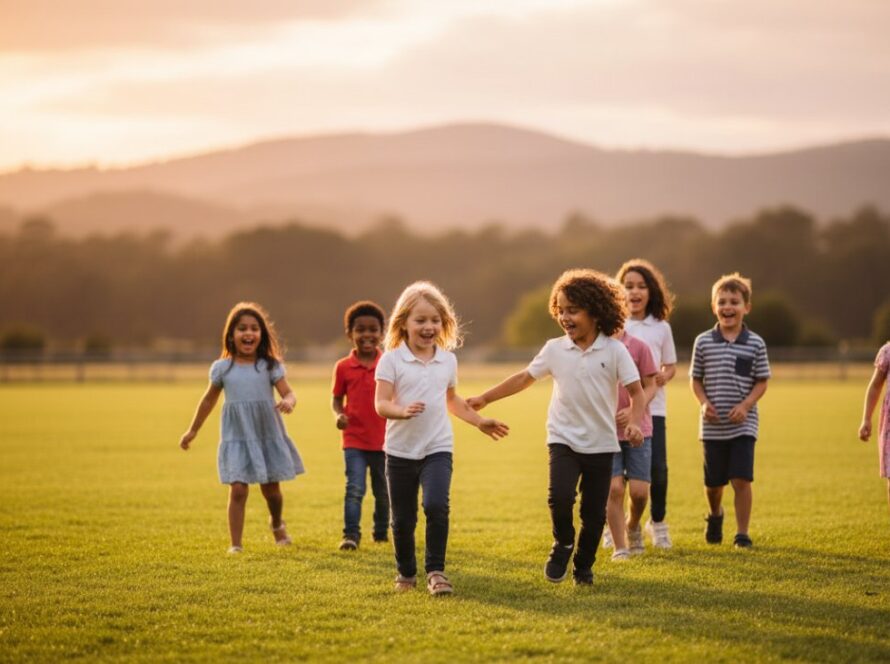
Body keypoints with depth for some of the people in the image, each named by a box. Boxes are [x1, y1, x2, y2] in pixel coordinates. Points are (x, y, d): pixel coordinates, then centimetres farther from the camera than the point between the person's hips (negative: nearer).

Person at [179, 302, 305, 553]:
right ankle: (235, 544, -1)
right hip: (236, 438, 0)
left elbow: (288, 393, -8)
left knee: (271, 489, 12)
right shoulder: (222, 368, 1)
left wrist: (288, 402, -33)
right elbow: (209, 400, 14)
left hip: (268, 436, 0)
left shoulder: (270, 366, -2)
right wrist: (193, 431, 21)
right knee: (238, 490, -10)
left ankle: (277, 524, 44)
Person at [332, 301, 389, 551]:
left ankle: (382, 533, 31)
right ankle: (351, 534, -10)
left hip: (384, 440, 1)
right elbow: (337, 398, 6)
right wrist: (338, 414, -14)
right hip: (354, 440, -1)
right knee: (355, 488, -13)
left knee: (383, 491, 15)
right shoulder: (343, 367, -2)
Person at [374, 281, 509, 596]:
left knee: (436, 505, -22)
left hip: (437, 448, 1)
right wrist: (403, 411, -34)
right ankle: (406, 572, 29)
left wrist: (479, 421, 24)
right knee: (403, 519, 8)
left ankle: (435, 570, -11)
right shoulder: (391, 360, -6)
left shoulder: (448, 360, 6)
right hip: (401, 450, -1)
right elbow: (381, 404, -15)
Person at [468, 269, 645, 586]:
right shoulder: (555, 349, 0)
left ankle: (583, 566, 26)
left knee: (594, 512, 5)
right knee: (560, 496, -21)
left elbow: (635, 391, -7)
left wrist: (634, 422, -25)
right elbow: (524, 378, 10)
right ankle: (563, 543, 8)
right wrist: (485, 398, 10)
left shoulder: (614, 350, -7)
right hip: (564, 438, 1)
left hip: (601, 443, -1)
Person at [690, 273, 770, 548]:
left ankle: (742, 533, 2)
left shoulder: (755, 344, -2)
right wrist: (704, 402, -11)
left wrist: (745, 405, -14)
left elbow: (761, 381, 1)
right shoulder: (703, 342, 1)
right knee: (713, 482, 11)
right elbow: (696, 379, 7)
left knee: (741, 479, -10)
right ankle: (715, 516, 42)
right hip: (712, 425, 2)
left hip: (743, 424, -2)